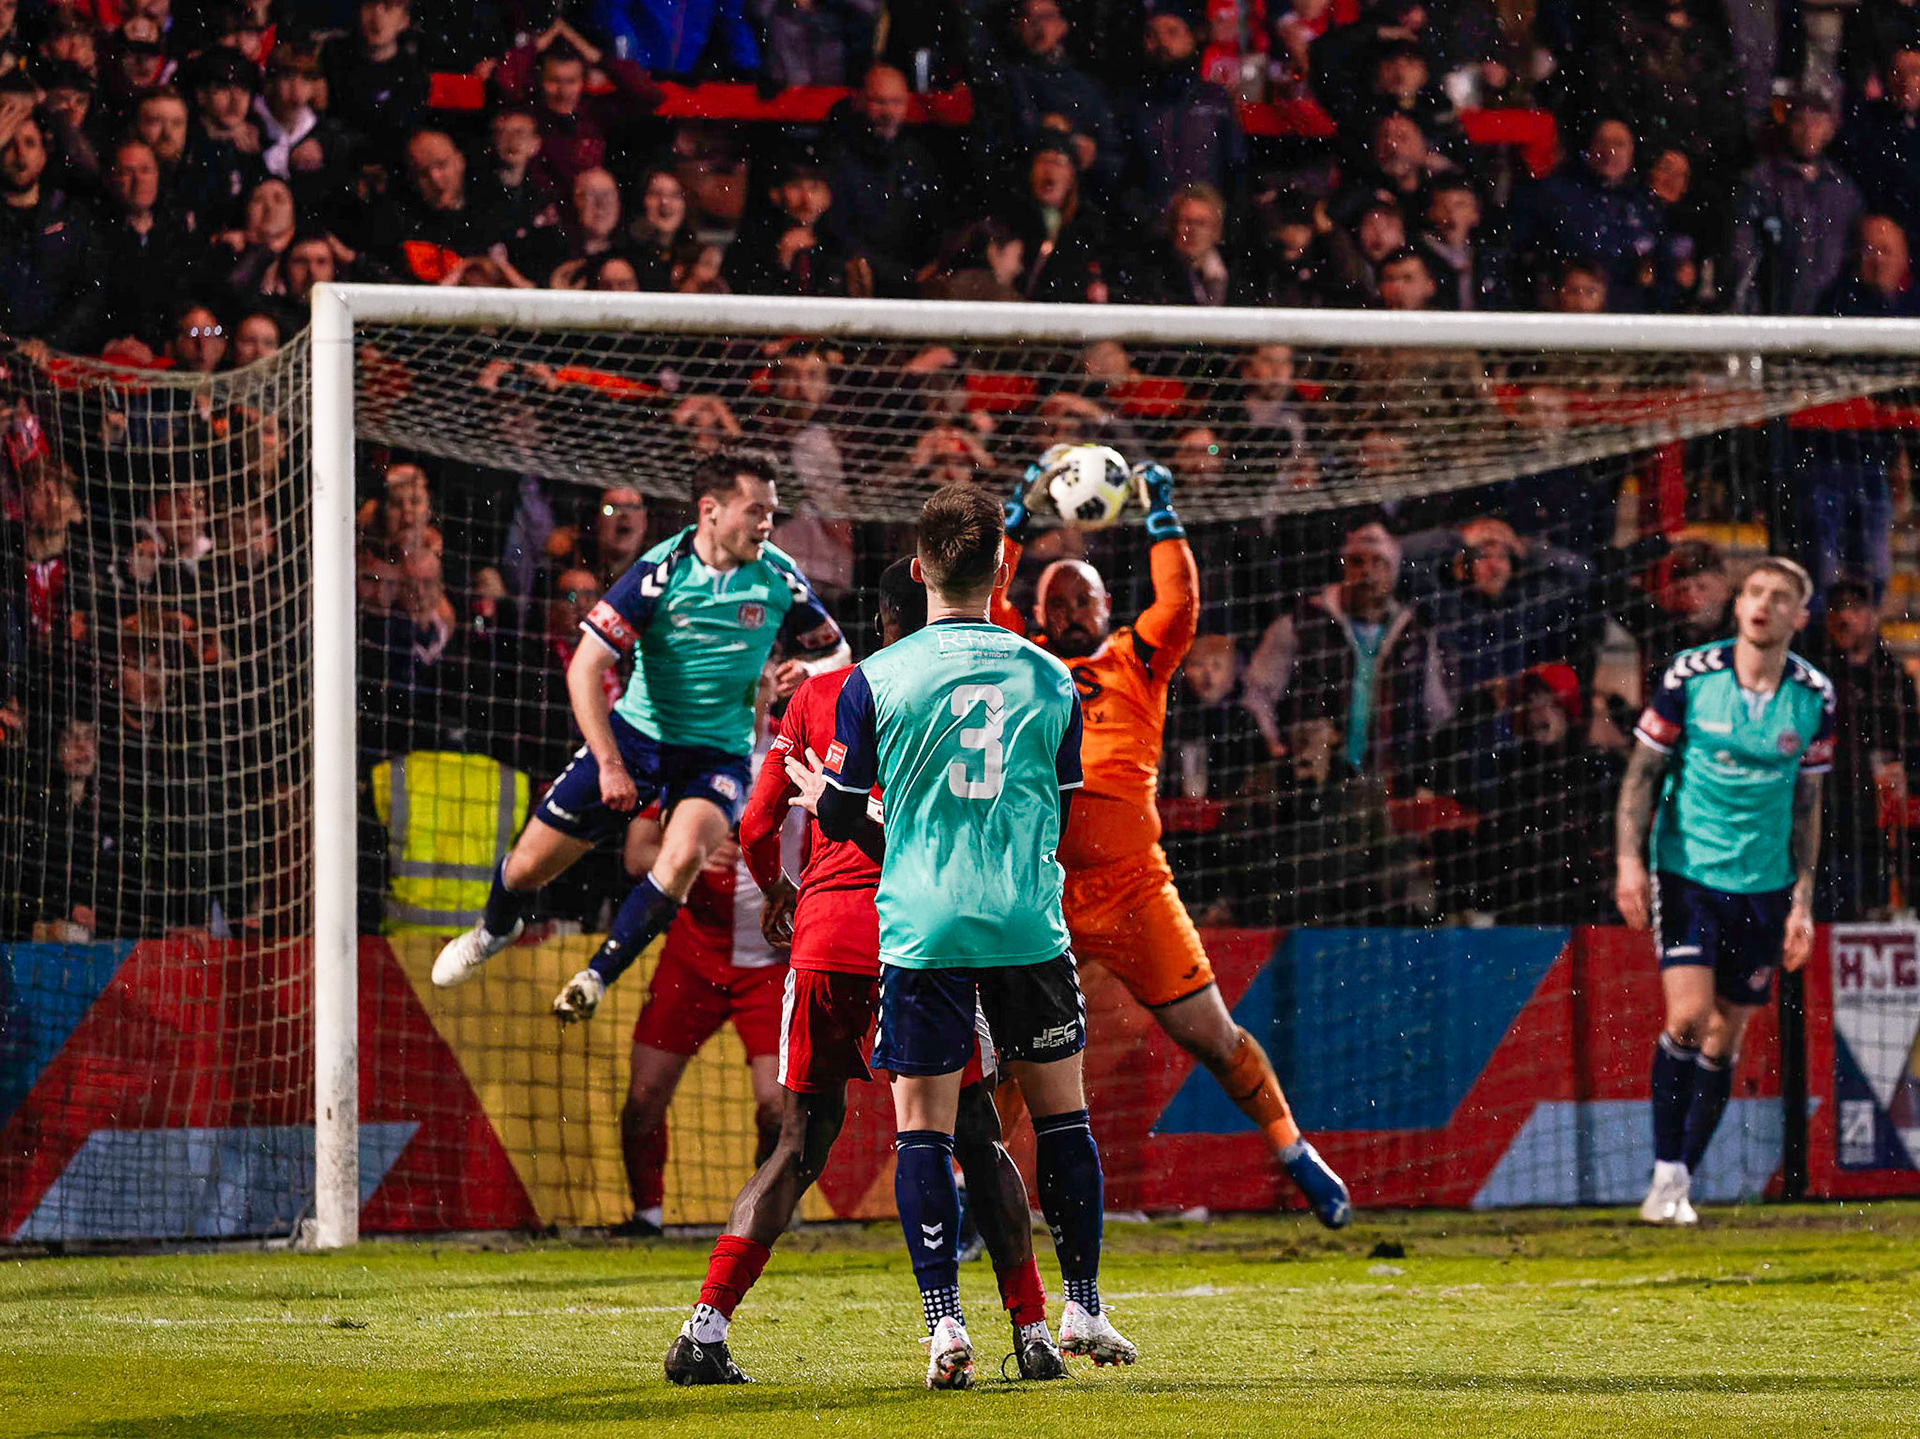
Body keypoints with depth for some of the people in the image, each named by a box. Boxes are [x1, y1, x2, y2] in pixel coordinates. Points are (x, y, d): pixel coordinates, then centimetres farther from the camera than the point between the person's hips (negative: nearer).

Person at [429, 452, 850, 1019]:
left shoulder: (779, 579, -7)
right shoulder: (662, 571, -15)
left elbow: (836, 652, 10)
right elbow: (585, 667, -14)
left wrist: (808, 671, -14)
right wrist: (609, 764, -20)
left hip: (718, 754, 0)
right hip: (635, 736, 0)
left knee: (685, 854, -32)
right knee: (529, 865, 3)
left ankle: (599, 974, -17)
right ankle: (496, 929, 40)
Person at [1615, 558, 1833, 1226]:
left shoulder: (1814, 695, 1)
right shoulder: (1690, 674, -7)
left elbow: (1807, 803, 9)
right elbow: (1643, 770, 0)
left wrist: (1802, 901, 6)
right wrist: (1629, 858, -11)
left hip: (1763, 883, 3)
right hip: (1686, 868, -3)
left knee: (1726, 1036, 4)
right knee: (1689, 1014, -17)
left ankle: (1680, 1186, 13)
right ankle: (1666, 1174, -7)